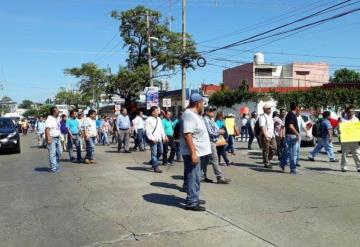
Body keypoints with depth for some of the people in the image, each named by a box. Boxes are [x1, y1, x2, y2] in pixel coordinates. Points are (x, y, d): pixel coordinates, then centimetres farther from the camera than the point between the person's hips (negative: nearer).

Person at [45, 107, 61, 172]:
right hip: (52, 139, -9)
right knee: (52, 154, -6)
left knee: (58, 153, 13)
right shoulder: (49, 119, -14)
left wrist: (59, 137, 20)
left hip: (57, 138, 9)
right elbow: (47, 129, -22)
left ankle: (56, 165, 26)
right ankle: (53, 168, -2)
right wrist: (48, 139, -27)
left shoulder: (56, 119, 15)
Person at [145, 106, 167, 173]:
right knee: (154, 153, -4)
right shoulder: (149, 120, -8)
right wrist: (152, 138, -19)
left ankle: (152, 162, 34)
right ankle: (156, 167, 1)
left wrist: (164, 136, 11)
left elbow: (161, 128, 18)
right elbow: (148, 130, -13)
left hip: (159, 139, 8)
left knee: (160, 152, 14)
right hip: (153, 139, -8)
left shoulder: (159, 119, 15)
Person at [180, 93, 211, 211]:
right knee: (193, 177, -6)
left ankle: (194, 198, 29)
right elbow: (187, 135, -26)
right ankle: (191, 202, 0)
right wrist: (193, 153, -29)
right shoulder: (189, 115, -19)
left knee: (195, 176, 18)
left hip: (197, 152, 11)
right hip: (192, 152, -11)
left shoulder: (194, 114, 15)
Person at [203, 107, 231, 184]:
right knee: (214, 160, -8)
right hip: (209, 142, -10)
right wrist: (219, 132, -10)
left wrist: (220, 131, -2)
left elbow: (216, 129, 19)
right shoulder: (206, 120, -14)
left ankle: (204, 177, 20)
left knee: (205, 160, 13)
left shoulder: (211, 120, 17)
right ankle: (220, 178, -7)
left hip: (212, 142, 10)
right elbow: (209, 132, -19)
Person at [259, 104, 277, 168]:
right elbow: (262, 127, -21)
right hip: (265, 136, -8)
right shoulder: (262, 117, -11)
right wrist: (266, 136, -28)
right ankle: (266, 163, 8)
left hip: (271, 136, 8)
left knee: (274, 149, 7)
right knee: (266, 150, -2)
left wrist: (273, 134, 20)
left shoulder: (270, 116, 17)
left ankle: (268, 160, 21)